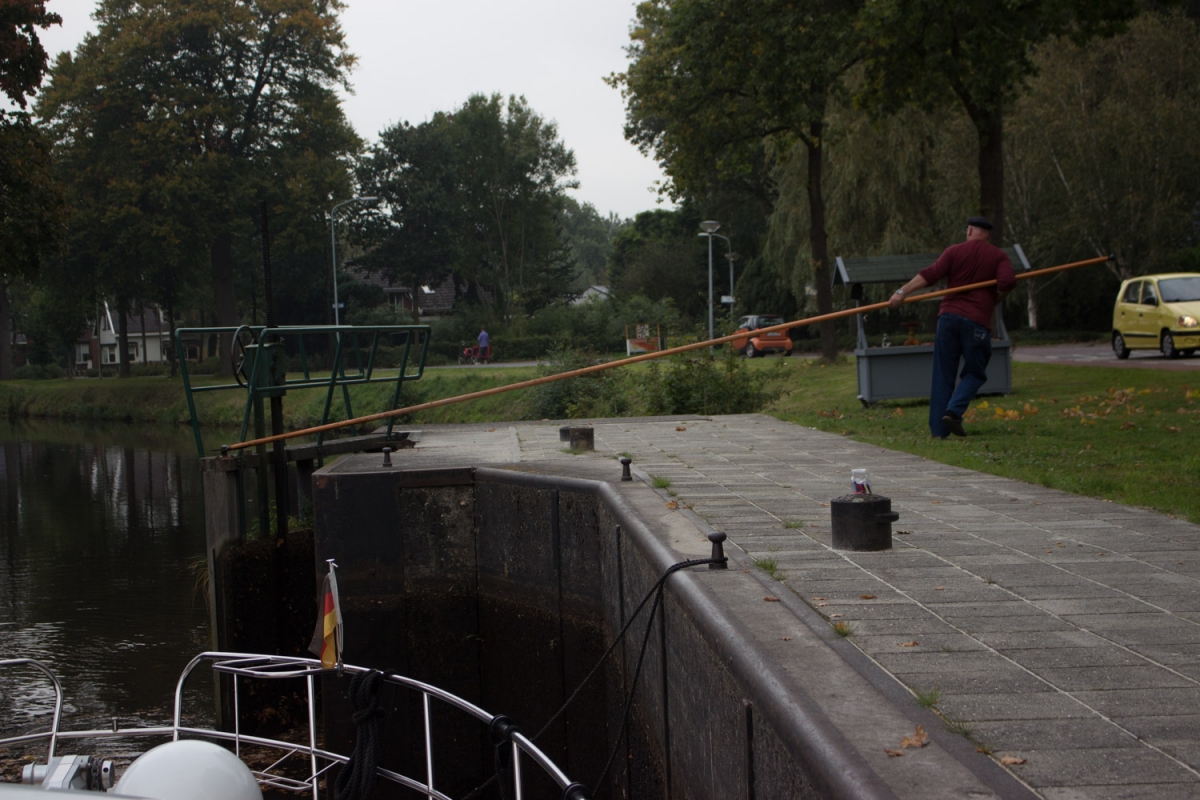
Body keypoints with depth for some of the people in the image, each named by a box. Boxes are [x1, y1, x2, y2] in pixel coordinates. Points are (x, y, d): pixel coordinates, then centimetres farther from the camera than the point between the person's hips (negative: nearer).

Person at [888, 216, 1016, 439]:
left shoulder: (955, 251, 8)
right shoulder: (998, 256, 7)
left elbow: (931, 274, -6)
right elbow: (1007, 281, -10)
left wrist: (903, 291, -11)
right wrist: (995, 297, 10)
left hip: (949, 316, 2)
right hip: (977, 321, -2)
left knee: (942, 374, 6)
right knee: (974, 373, 12)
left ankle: (938, 429, 4)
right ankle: (954, 411, -11)